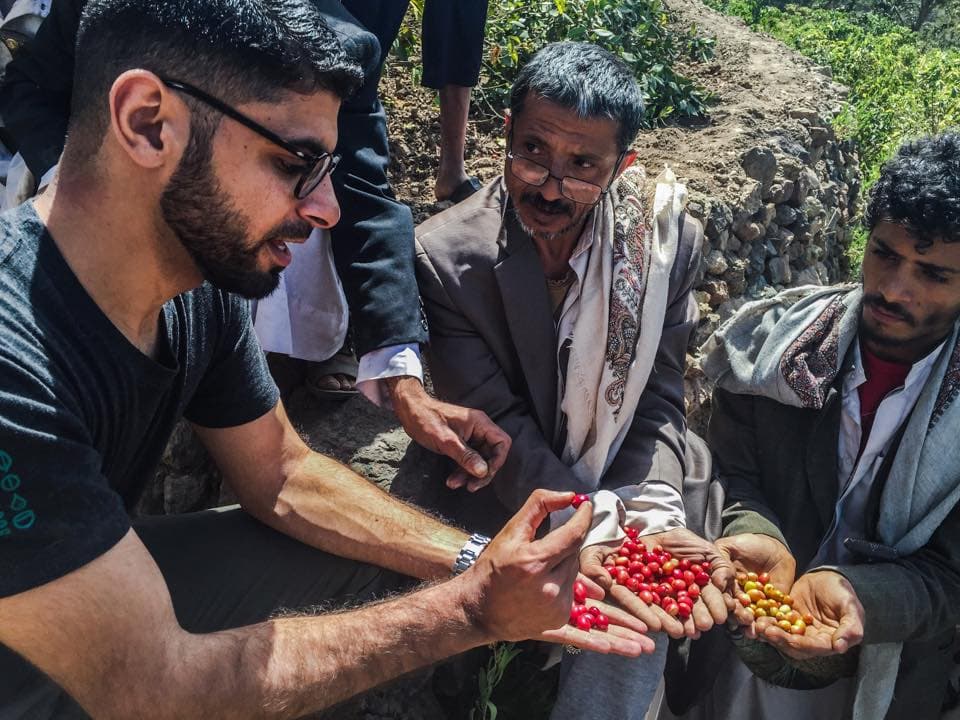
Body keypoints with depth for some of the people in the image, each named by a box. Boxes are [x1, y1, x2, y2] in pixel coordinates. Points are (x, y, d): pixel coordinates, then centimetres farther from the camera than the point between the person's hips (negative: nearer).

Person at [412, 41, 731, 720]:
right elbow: (500, 428, -18)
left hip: (618, 492, 2)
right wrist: (594, 533, -29)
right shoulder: (447, 257, -17)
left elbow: (658, 401, -5)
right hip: (501, 506, -2)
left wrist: (654, 518, -22)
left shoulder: (668, 241, -9)